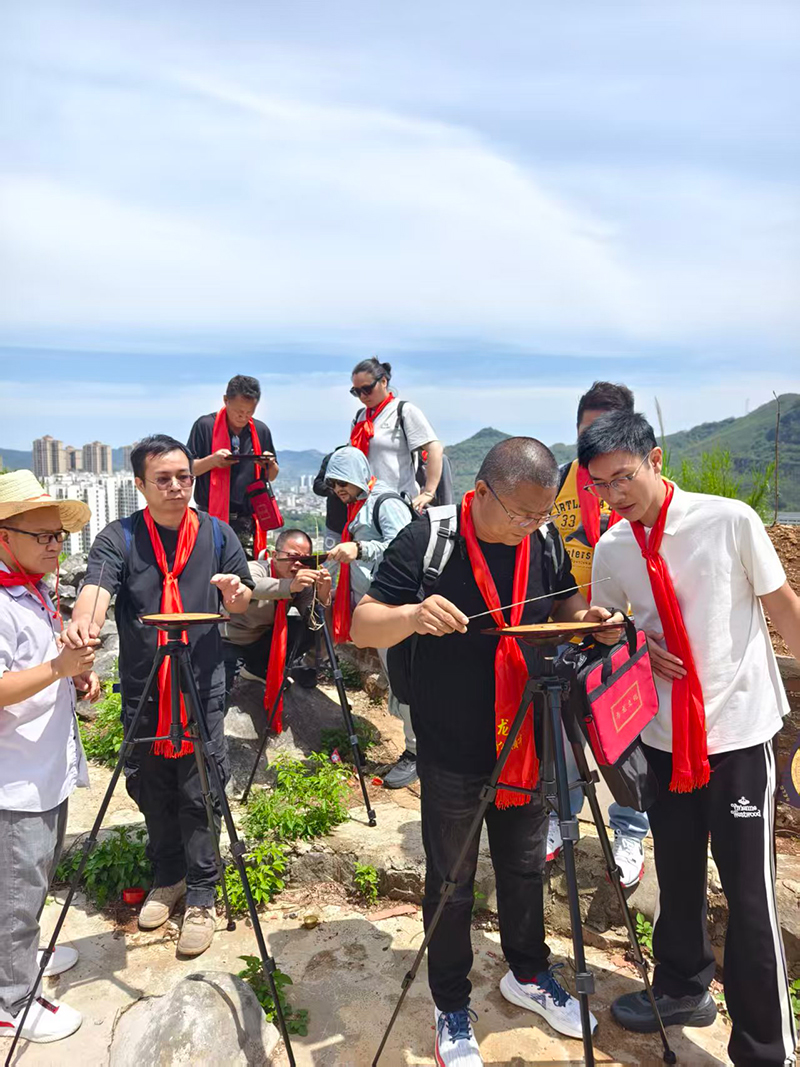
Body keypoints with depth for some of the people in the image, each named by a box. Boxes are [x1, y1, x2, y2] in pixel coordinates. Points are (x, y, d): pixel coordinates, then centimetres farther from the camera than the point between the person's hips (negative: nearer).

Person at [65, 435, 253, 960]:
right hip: (143, 693, 1)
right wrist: (83, 621, -45)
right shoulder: (119, 537, -4)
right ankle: (167, 880, 37)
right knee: (153, 794, 15)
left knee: (199, 797, 3)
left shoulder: (217, 533, 2)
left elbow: (242, 605, 7)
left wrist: (235, 592, -18)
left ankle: (202, 898, 20)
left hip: (202, 689, -1)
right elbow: (96, 585, -22)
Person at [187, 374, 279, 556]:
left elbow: (272, 477, 19)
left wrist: (271, 464, -4)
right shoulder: (205, 426, -1)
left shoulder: (261, 431, 12)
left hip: (248, 519, 3)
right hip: (212, 517, -3)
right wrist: (212, 460, -18)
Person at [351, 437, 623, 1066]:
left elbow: (564, 605, 12)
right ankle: (452, 1009, 34)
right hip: (453, 755, -4)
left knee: (525, 867, 22)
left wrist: (590, 618, -11)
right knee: (451, 883, 12)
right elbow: (362, 627, -19)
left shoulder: (546, 540, -3)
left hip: (526, 743, 5)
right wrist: (413, 614, -40)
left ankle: (529, 975, 47)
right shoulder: (426, 542, -19)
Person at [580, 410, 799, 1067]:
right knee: (677, 875, 17)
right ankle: (683, 991, 40)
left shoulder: (730, 520, -13)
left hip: (740, 730, -4)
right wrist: (635, 645, -9)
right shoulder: (610, 550, -1)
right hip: (666, 735, 4)